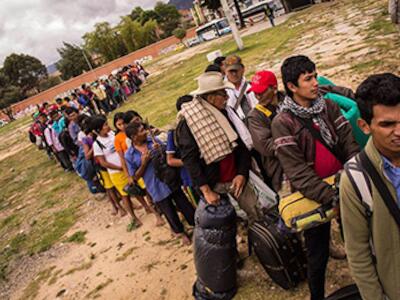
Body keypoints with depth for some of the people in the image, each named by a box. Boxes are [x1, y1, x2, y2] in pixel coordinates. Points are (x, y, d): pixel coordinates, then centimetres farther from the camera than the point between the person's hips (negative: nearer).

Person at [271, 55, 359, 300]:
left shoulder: (329, 106, 1)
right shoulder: (282, 123, -16)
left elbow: (350, 144, -2)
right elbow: (297, 172, -21)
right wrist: (331, 196, -28)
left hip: (342, 184, 5)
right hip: (312, 196, -4)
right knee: (318, 253, 10)